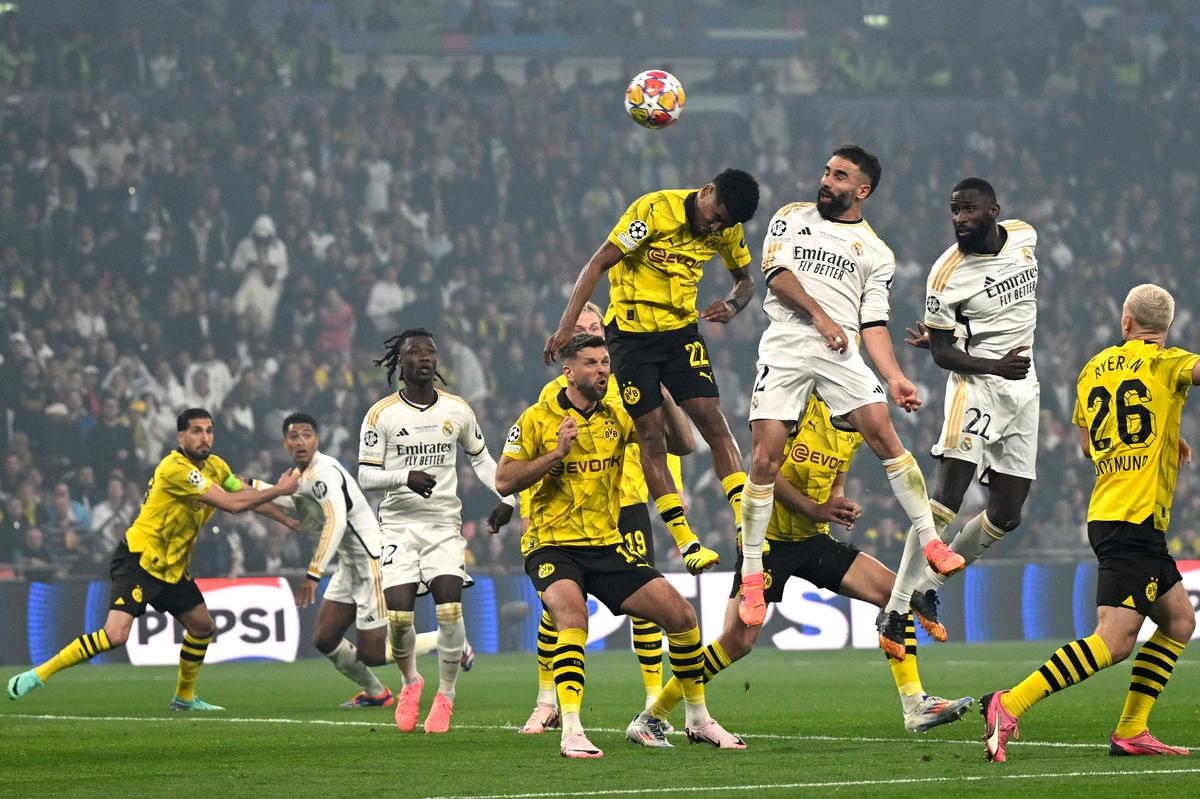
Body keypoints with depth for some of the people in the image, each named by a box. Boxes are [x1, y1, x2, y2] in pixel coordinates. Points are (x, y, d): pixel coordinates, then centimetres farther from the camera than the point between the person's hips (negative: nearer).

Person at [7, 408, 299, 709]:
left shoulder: (214, 466, 7)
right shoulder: (176, 468, -22)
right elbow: (231, 504, -25)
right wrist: (278, 490, -18)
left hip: (171, 568, 9)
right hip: (139, 558, -9)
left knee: (203, 627, 15)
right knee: (115, 634, -22)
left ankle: (185, 697, 33)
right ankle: (38, 675, -14)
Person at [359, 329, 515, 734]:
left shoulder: (457, 410, 7)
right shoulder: (381, 415, -1)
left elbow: (481, 458, 20)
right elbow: (366, 476, -3)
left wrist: (506, 498, 5)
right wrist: (406, 476, -21)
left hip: (445, 525, 1)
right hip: (399, 525, -1)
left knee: (450, 608, -16)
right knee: (399, 614, -13)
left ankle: (445, 695, 2)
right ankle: (411, 681, 17)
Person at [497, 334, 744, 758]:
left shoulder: (618, 417, 7)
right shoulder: (538, 419, -4)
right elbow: (504, 481, -9)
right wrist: (556, 454, -20)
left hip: (607, 546, 5)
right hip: (551, 547, -5)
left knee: (681, 614, -4)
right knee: (573, 614, -34)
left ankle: (699, 720, 14)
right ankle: (571, 732, -37)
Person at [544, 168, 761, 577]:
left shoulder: (727, 230, -2)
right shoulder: (655, 209, -19)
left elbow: (745, 278, 16)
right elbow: (597, 265, -17)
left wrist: (733, 305, -8)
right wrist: (567, 327, -23)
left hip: (681, 327, 4)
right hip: (631, 331, -4)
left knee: (712, 419, -11)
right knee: (651, 434, -7)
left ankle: (745, 525, -13)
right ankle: (685, 541, -5)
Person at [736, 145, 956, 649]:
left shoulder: (876, 253, 16)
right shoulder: (794, 218, 16)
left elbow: (875, 325, 11)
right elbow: (776, 273, 1)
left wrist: (895, 378, -4)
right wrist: (819, 314, -11)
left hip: (840, 351, 1)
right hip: (785, 345, -1)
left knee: (884, 434, -18)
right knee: (765, 460, -9)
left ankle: (931, 543, -10)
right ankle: (751, 578, 0)